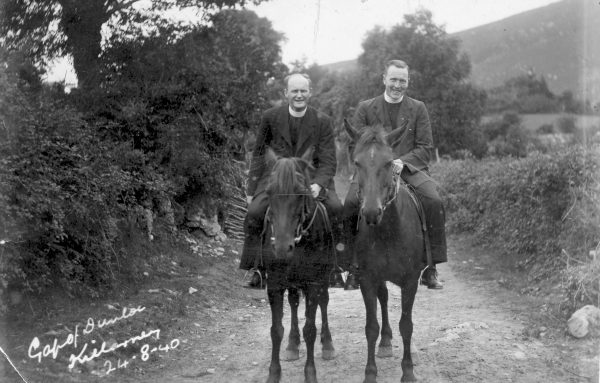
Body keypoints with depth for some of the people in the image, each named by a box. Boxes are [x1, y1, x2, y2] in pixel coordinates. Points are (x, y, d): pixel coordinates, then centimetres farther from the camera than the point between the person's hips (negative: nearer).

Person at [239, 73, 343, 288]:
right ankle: (258, 269, -9)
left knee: (336, 209, -25)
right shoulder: (270, 117, 3)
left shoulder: (322, 121, 0)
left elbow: (328, 161, -2)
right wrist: (251, 188, 5)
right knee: (254, 212, -24)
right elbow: (258, 155, 11)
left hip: (312, 179, 0)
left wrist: (318, 184, -22)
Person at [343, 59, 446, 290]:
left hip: (410, 168, 1)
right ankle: (354, 265, -14)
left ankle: (430, 268, -19)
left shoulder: (418, 108, 14)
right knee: (350, 204, -29)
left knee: (434, 201, -28)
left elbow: (425, 147, 6)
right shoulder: (365, 108, 12)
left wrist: (403, 161, -13)